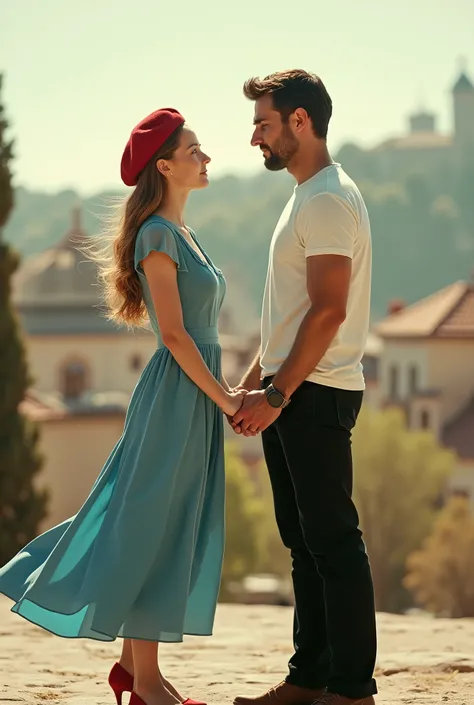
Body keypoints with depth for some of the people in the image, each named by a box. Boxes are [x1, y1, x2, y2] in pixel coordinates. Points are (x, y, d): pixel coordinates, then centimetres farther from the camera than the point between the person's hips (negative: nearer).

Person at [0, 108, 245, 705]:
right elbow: (173, 333, -16)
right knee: (153, 529, -5)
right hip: (175, 394, -9)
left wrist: (228, 393, 13)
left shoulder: (181, 235, 16)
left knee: (173, 531, 11)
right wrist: (223, 397, -14)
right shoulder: (157, 235, -12)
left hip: (196, 396, 9)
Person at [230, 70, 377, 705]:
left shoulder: (328, 200, -14)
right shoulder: (307, 197, 18)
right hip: (290, 394, 10)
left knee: (332, 540, -7)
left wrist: (277, 396, -20)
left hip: (317, 395, -10)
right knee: (305, 541, 12)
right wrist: (250, 385, 19)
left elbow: (328, 312, -21)